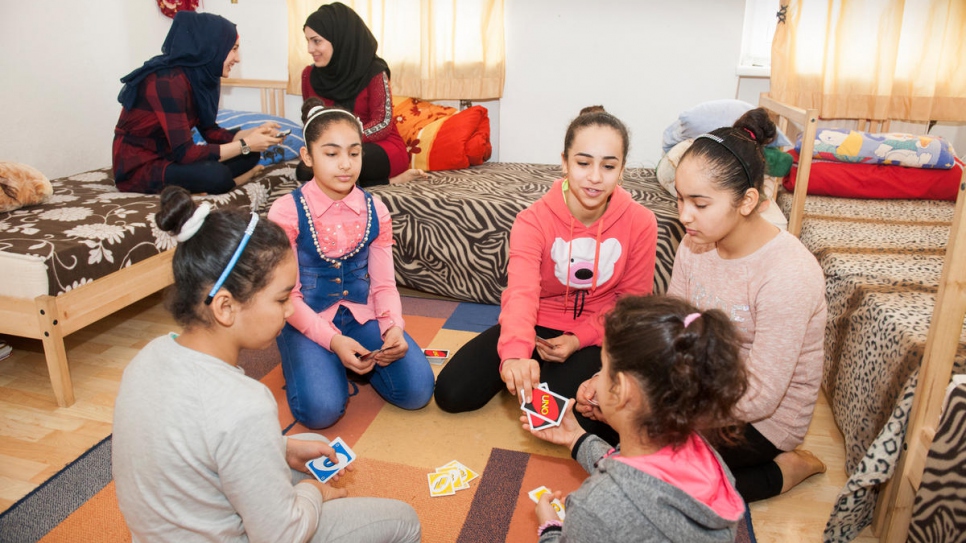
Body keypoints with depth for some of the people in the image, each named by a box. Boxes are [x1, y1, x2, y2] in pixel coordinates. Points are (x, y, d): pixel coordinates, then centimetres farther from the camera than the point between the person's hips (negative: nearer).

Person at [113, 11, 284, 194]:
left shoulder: (200, 76, 1)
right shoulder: (168, 82, -25)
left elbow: (210, 132, 8)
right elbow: (184, 153, -27)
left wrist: (255, 133, -6)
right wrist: (245, 144, -23)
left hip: (169, 157, 9)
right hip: (139, 167, -9)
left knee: (249, 156, -1)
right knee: (216, 174, -33)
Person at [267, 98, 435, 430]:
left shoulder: (374, 210, -1)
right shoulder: (286, 211, -11)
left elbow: (384, 284, 0)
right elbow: (287, 294, -11)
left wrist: (393, 327, -20)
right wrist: (332, 340, -24)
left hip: (363, 316, 3)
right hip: (308, 323, -3)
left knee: (417, 391, -16)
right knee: (321, 409, -26)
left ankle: (359, 360, 13)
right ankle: (317, 363, 8)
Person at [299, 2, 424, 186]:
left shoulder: (373, 72, -14)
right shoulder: (309, 75, 0)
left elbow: (383, 124, -17)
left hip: (383, 148, -6)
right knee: (303, 171, -25)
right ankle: (389, 180, -19)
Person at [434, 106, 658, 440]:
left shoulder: (640, 223, -14)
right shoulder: (534, 219, -18)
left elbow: (632, 301, -4)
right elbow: (521, 291, -34)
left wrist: (580, 338, -17)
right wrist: (516, 353, -54)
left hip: (595, 335, 0)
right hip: (535, 327, 1)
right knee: (451, 394, -11)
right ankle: (518, 371, 15)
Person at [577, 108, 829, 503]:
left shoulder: (787, 276, -30)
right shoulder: (697, 244, -8)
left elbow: (759, 398, -27)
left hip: (765, 416, -6)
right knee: (598, 404, -3)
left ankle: (781, 471, 2)